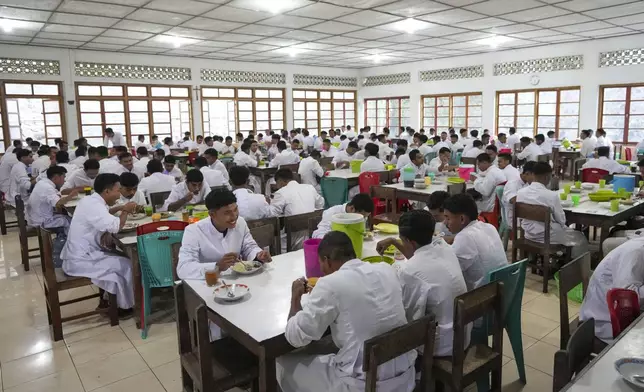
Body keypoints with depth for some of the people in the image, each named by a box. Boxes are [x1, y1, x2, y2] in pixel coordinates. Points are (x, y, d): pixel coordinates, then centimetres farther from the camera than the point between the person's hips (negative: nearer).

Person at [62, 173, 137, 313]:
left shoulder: (91, 200, 7)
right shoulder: (93, 205, -23)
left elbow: (104, 219, 22)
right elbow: (116, 226, -31)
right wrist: (125, 211, -14)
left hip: (79, 254, 10)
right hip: (79, 261, -10)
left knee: (119, 258, 17)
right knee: (126, 265, -4)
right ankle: (125, 305, 11)